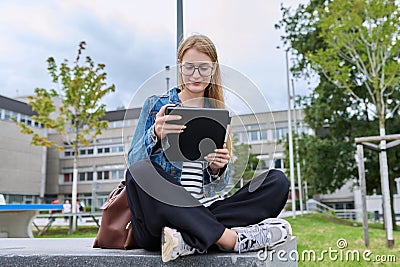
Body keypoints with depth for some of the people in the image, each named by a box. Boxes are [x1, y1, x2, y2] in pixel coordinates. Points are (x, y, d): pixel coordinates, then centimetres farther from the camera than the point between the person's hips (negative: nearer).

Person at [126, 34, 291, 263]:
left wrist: (217, 168, -7)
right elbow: (133, 162, -3)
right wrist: (155, 135, -22)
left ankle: (191, 241, -30)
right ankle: (233, 239, -31)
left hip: (205, 210, 3)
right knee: (139, 173, -35)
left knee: (278, 181, -16)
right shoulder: (156, 105, 8)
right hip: (163, 211, -3)